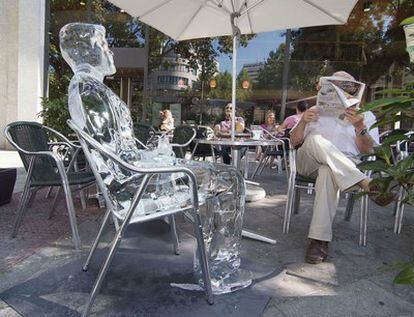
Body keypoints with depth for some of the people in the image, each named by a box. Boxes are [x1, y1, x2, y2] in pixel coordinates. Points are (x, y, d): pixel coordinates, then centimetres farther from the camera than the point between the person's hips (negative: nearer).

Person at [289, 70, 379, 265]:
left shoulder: (365, 115, 21)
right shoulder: (316, 111, 25)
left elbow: (367, 150, 6)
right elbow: (294, 142, 15)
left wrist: (359, 126, -12)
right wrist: (303, 121, -4)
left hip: (346, 166, -1)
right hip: (308, 161, 2)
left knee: (328, 172, -39)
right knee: (316, 140, -33)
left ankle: (319, 240, -39)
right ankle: (365, 183, -36)